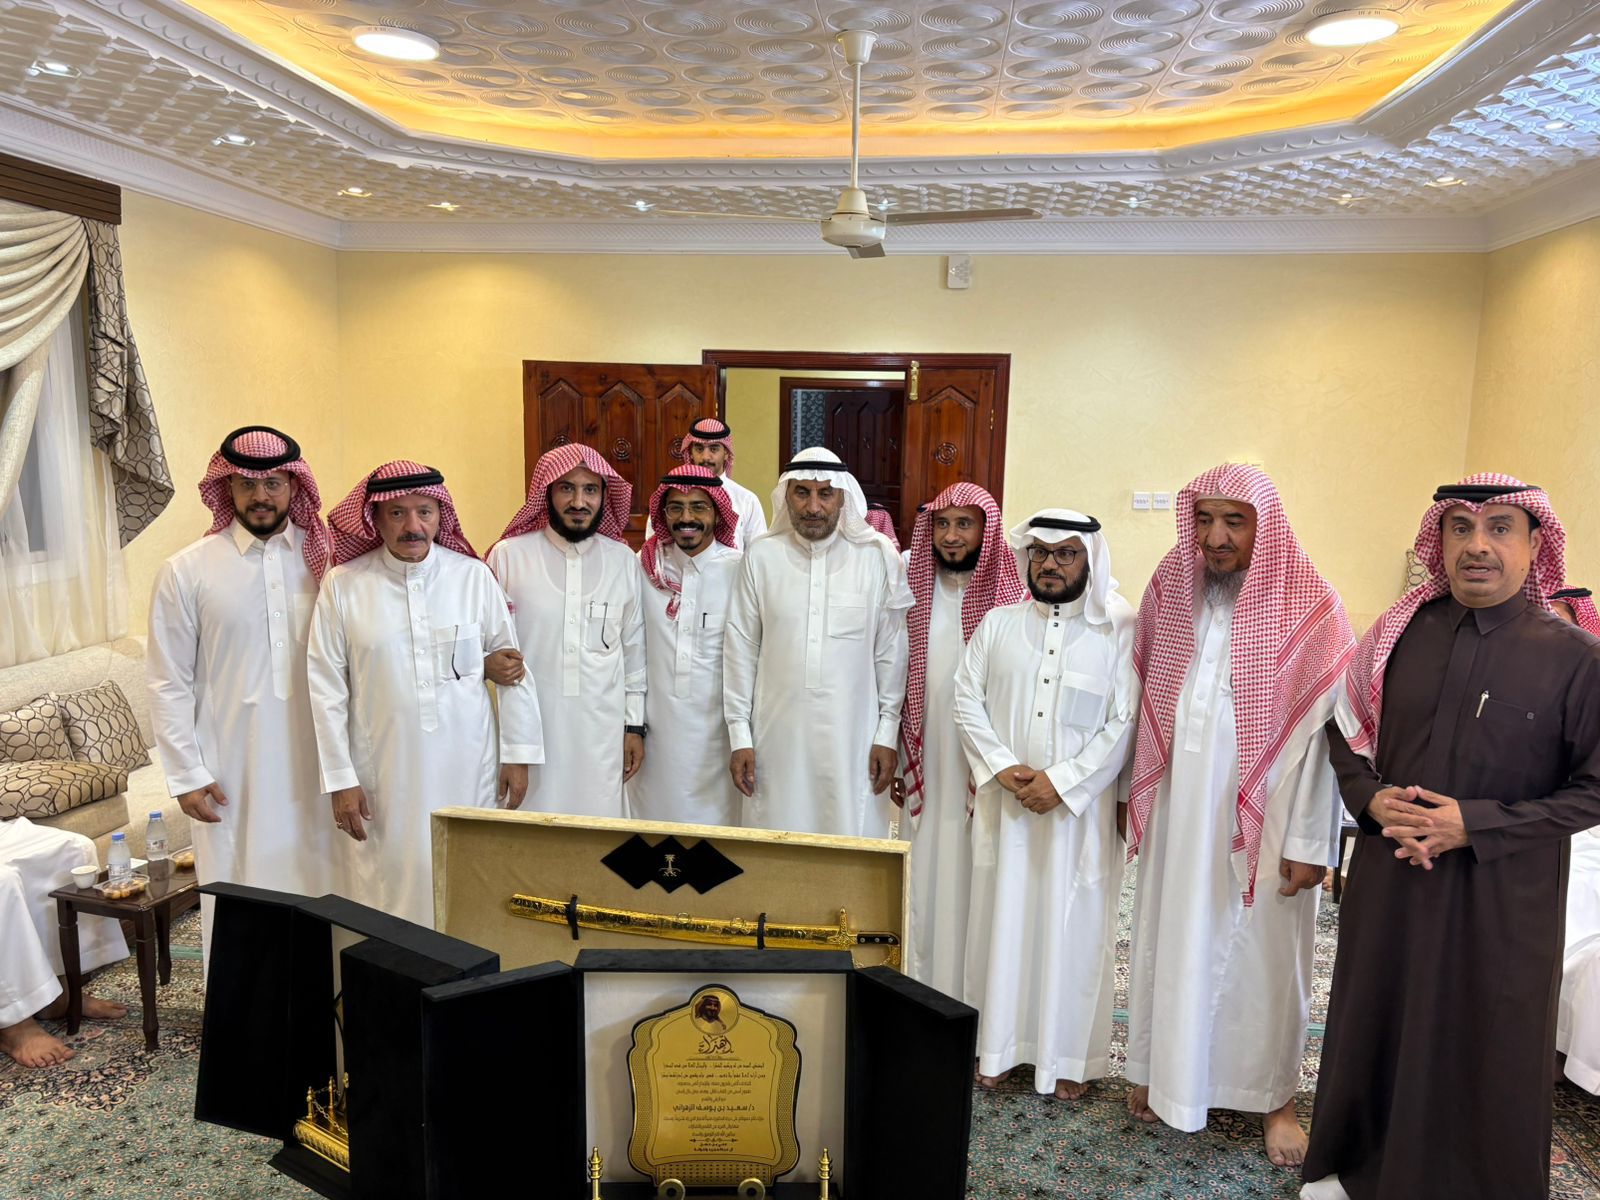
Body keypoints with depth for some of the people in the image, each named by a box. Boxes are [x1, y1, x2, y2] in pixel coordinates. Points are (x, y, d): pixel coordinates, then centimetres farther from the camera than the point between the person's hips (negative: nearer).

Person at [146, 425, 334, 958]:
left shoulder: (325, 558, 1)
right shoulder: (186, 571, -3)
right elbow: (169, 684, 0)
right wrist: (186, 775, -3)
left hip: (314, 764, 2)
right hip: (232, 770, -1)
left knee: (319, 888, 11)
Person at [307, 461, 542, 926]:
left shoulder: (474, 577, -1)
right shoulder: (343, 586, -3)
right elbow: (326, 688, -1)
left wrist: (518, 753, 3)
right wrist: (340, 779, -2)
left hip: (468, 771, 1)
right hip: (384, 777, 0)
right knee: (391, 891, 7)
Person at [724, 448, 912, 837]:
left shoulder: (878, 558, -3)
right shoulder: (761, 556, -1)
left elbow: (891, 653, 2)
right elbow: (740, 649, 2)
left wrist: (887, 733, 1)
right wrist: (739, 736, 2)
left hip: (853, 737, -1)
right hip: (778, 736, 1)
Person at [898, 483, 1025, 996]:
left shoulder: (1010, 597, -7)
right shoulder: (914, 588, 5)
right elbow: (895, 675, 9)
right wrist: (893, 753, 8)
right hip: (925, 763, 3)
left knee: (970, 880, 4)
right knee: (923, 879, 10)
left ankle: (968, 996, 19)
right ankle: (919, 988, 24)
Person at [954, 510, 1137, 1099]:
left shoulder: (1120, 631, -2)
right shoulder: (997, 624, 7)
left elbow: (1124, 722, -7)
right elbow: (967, 700, 4)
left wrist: (1061, 781, -13)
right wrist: (1001, 766, -9)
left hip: (1080, 807, -2)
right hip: (1005, 803, 3)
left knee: (1073, 925, 6)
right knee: (1002, 915, 9)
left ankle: (1068, 1056, 22)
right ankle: (999, 1045, 25)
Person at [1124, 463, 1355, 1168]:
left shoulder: (1309, 608, -11)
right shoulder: (1170, 590, 1)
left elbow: (1323, 730, -12)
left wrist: (1310, 840, -13)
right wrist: (1136, 792, 8)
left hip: (1263, 815, -3)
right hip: (1177, 807, 3)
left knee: (1262, 951, 10)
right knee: (1171, 939, 14)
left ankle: (1273, 1097, 30)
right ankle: (1165, 1070, 34)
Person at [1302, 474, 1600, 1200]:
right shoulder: (1398, 635, -1)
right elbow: (1345, 732, 9)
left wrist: (1477, 826, -17)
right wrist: (1371, 799, -9)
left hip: (1502, 897, -3)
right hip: (1388, 879, 3)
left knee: (1489, 1051, 11)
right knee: (1374, 1025, 17)